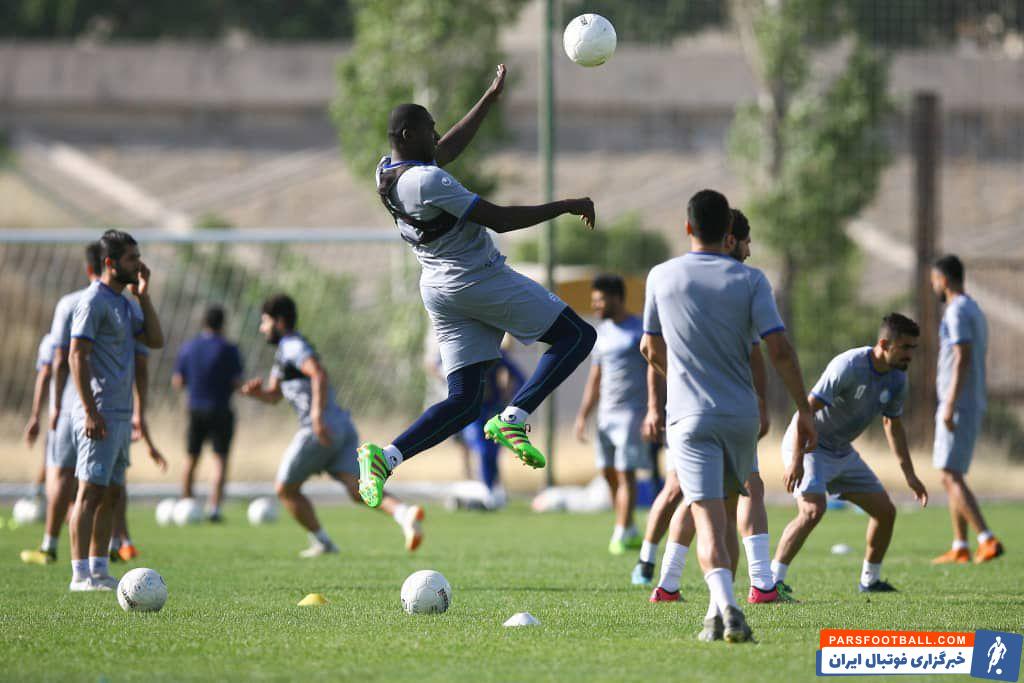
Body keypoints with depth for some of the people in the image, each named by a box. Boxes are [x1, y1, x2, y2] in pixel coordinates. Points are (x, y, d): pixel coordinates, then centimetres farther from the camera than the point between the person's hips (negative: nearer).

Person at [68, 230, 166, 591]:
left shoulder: (123, 303, 17)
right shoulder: (94, 301, -11)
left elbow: (155, 340, 16)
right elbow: (77, 356, -15)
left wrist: (143, 295, 7)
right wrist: (90, 411, -21)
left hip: (121, 414, 9)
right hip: (100, 414, -9)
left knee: (111, 494, 10)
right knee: (91, 491, -10)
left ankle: (99, 570, 14)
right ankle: (81, 574, -10)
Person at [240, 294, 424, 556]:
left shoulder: (292, 346, -5)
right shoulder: (283, 350, 27)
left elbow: (319, 374, -22)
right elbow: (274, 395, 33)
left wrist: (318, 415, -30)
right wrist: (257, 391, 10)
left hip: (319, 431, -9)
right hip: (343, 427, 9)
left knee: (285, 488, 9)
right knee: (356, 488, -10)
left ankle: (321, 542, 11)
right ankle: (405, 513, -33)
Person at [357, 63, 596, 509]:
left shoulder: (387, 172, 6)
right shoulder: (428, 180, -21)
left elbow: (449, 148, 24)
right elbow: (500, 220, -21)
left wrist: (491, 97, 28)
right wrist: (566, 206, -12)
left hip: (439, 288, 9)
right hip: (479, 280, -9)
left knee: (462, 402, 8)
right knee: (577, 336, 0)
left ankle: (386, 456, -11)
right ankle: (514, 418, -13)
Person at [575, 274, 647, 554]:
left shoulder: (641, 331, -6)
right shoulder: (602, 333, 15)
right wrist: (582, 416, 13)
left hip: (631, 412, -7)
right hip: (605, 413, 7)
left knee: (625, 473, -9)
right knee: (608, 473, 6)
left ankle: (622, 533, -7)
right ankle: (630, 531, 15)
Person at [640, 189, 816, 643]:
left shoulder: (662, 277, 1)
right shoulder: (750, 280, -3)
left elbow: (652, 349, 14)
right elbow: (779, 349, -10)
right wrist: (804, 409, -3)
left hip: (689, 415, -1)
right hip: (741, 415, 1)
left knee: (708, 520, -9)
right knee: (728, 512, 20)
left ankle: (725, 604, -31)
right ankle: (720, 608, 21)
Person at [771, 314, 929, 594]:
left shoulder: (896, 379, -2)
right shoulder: (849, 366, -26)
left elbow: (893, 425, 14)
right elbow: (807, 408, -27)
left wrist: (910, 475, 14)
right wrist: (796, 460, -32)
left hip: (842, 453, 8)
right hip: (808, 446, -8)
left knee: (886, 510, 6)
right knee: (813, 510, -28)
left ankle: (870, 580, 23)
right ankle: (772, 580, -23)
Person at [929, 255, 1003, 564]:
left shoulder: (958, 311, -12)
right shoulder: (976, 312, 18)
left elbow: (963, 358, -21)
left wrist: (950, 404, -25)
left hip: (957, 407, -10)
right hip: (973, 406, 10)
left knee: (952, 476, -12)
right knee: (951, 477, 14)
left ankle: (988, 540, -21)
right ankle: (960, 548, 15)